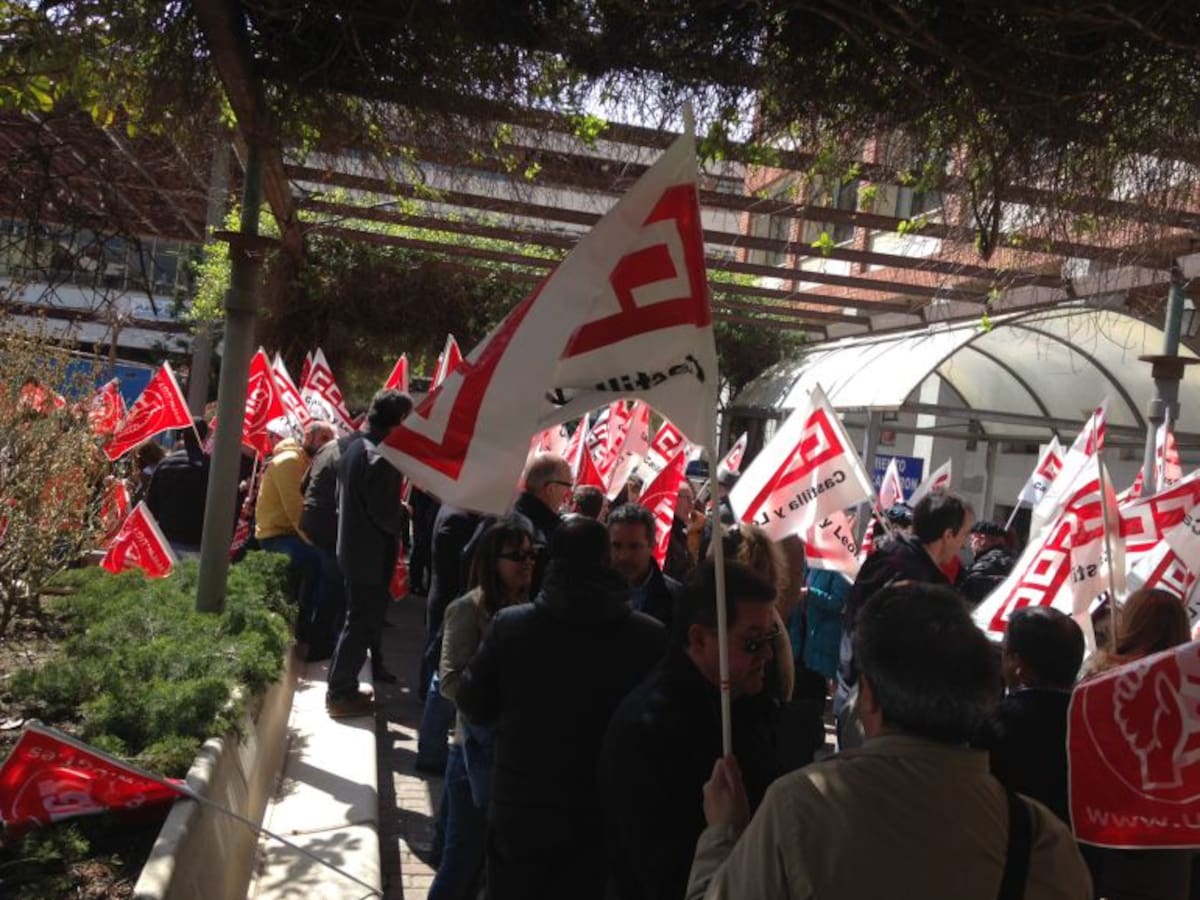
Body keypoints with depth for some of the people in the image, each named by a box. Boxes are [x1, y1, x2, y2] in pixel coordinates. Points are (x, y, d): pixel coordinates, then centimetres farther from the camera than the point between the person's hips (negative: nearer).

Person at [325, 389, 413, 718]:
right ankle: (341, 694, 11)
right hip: (372, 555, -10)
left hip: (352, 548, 10)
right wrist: (405, 515, -4)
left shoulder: (355, 447, 8)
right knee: (362, 624, 2)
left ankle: (342, 686, 31)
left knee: (358, 620, 21)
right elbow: (385, 514, -24)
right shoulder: (381, 458, -23)